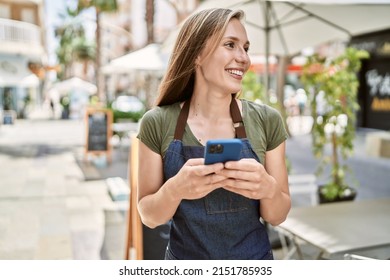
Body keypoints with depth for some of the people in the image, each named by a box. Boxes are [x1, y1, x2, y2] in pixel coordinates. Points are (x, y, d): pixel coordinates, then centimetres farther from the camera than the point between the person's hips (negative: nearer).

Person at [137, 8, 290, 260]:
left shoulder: (267, 120, -11)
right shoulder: (158, 123, -13)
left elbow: (277, 216, -5)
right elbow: (149, 216, -8)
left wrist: (269, 188, -26)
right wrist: (174, 190, -27)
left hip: (254, 257, 1)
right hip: (184, 256, 0)